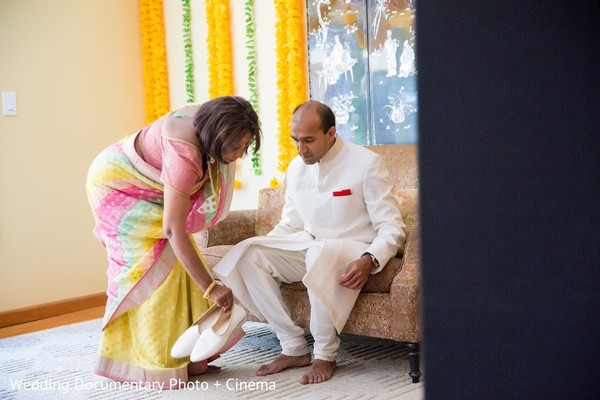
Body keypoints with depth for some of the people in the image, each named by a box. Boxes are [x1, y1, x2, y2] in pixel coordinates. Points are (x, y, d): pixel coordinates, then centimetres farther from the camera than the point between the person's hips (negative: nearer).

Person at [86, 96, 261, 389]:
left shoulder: (211, 117, -17)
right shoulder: (184, 154, -41)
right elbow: (173, 230, -41)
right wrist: (209, 287, -40)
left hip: (142, 186, 8)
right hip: (117, 185, -8)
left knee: (173, 261, 2)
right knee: (155, 266, -14)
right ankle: (162, 364, -8)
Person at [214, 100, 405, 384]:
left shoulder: (366, 163, -11)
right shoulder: (296, 167, 7)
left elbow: (391, 227, -12)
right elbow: (289, 225, 16)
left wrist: (370, 260, -31)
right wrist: (259, 250, -3)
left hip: (354, 250, -6)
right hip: (308, 245, 6)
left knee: (321, 254, -40)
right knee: (248, 253, -17)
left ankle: (325, 355, -20)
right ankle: (294, 347, -12)